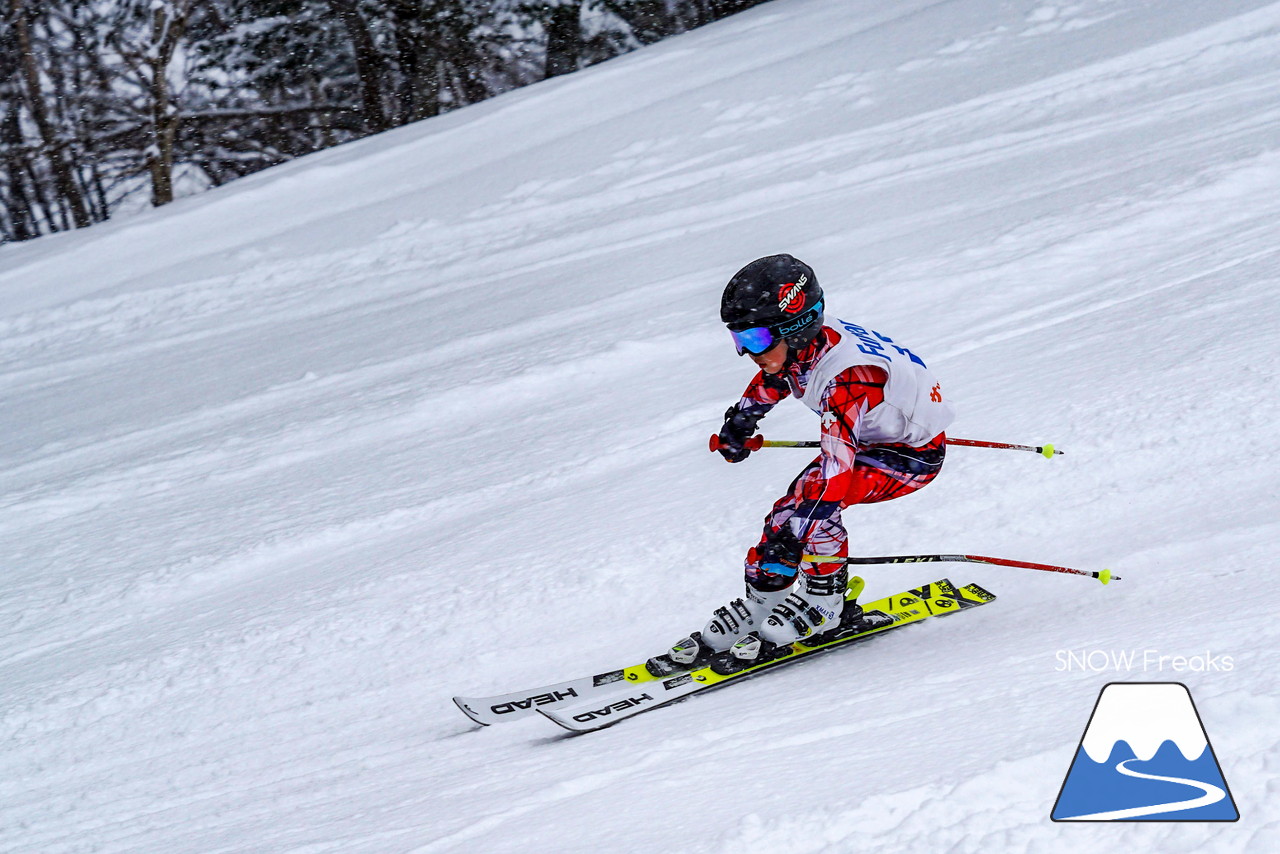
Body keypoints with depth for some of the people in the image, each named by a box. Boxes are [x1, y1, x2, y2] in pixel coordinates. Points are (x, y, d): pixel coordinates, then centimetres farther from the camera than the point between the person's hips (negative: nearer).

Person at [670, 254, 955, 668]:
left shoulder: (848, 376, -37)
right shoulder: (802, 345, -11)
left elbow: (838, 463, -43)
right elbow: (773, 380, 14)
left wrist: (795, 535, -47)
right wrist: (741, 420, 30)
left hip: (915, 454, -9)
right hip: (868, 436, 9)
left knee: (815, 497, -25)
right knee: (789, 509, -1)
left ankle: (822, 607, -10)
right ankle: (757, 607, 12)